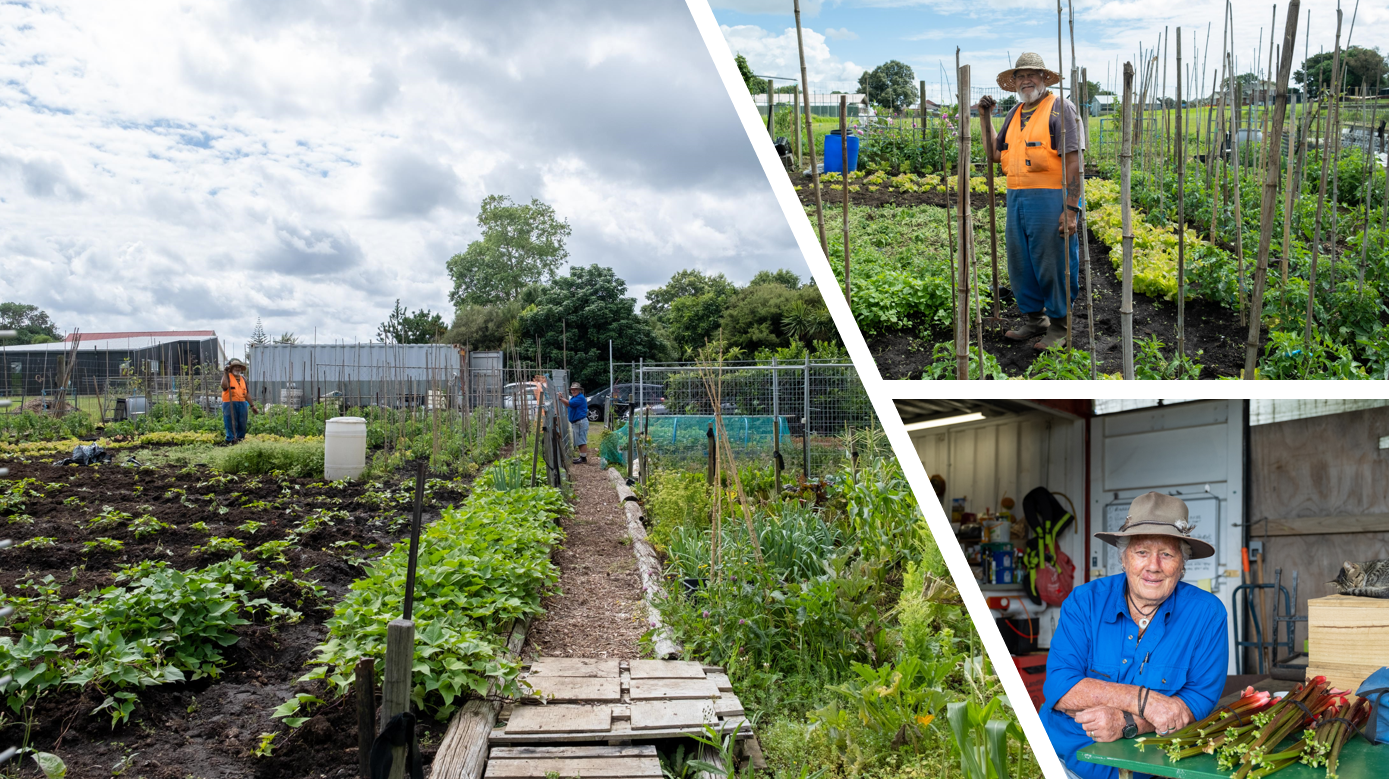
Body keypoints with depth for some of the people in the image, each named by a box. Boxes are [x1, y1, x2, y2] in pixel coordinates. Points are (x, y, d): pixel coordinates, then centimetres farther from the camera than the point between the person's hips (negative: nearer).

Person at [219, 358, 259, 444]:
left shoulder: (243, 378, 18)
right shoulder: (227, 376, 0)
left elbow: (247, 393, 21)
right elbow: (224, 386, -22)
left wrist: (252, 405, 20)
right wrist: (225, 373, -21)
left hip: (242, 404, 6)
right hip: (230, 404, -6)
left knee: (242, 424, 6)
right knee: (231, 424, -5)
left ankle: (240, 439, 14)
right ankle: (231, 440, -1)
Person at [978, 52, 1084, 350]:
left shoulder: (1060, 108, -5)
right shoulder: (1015, 113, 18)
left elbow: (1073, 161, -11)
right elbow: (994, 154, 21)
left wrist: (1071, 209, -18)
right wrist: (985, 117, 14)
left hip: (1050, 200, -7)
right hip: (1017, 199, 8)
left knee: (1054, 264, -2)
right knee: (1021, 263, 13)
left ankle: (1060, 325, 11)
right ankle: (1034, 320, 27)